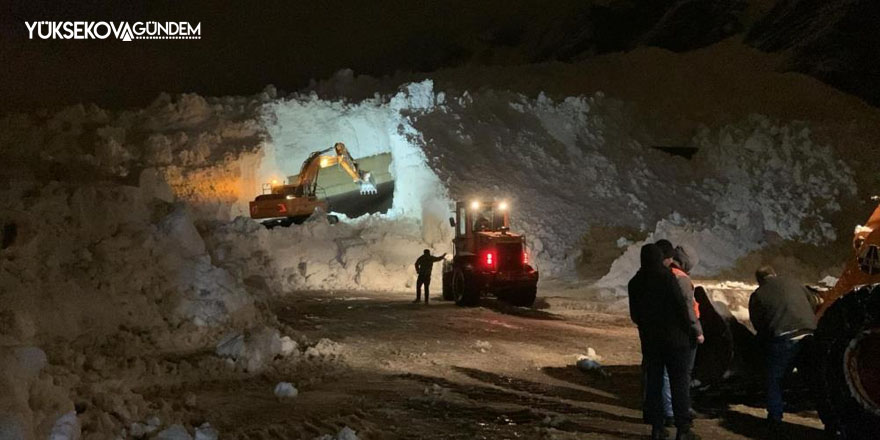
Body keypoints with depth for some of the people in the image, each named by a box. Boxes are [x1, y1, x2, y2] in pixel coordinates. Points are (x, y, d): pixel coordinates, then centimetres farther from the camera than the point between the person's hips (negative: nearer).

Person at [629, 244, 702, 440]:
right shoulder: (666, 277, -13)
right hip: (674, 338, -5)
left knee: (653, 382, 10)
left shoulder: (634, 283, 4)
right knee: (680, 382, 1)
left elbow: (634, 315, 10)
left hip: (649, 340, 5)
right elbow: (681, 306, -14)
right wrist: (690, 330, -4)